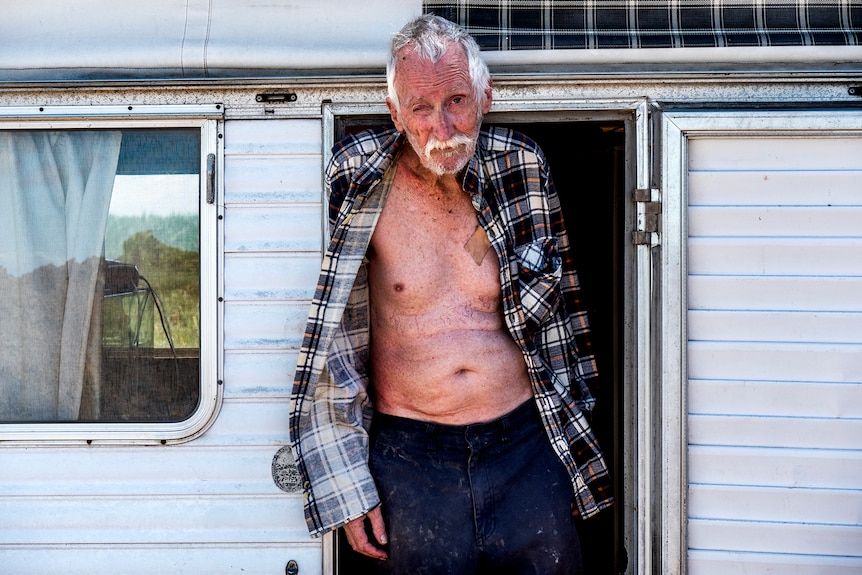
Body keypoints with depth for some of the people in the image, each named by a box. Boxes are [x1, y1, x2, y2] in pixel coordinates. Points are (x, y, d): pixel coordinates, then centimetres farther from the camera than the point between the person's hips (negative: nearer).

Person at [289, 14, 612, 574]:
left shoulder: (521, 168, 2)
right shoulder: (360, 186, -6)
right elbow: (331, 342, -2)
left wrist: (575, 452, 14)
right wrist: (346, 486, -4)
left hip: (526, 449, 2)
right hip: (409, 459, -2)